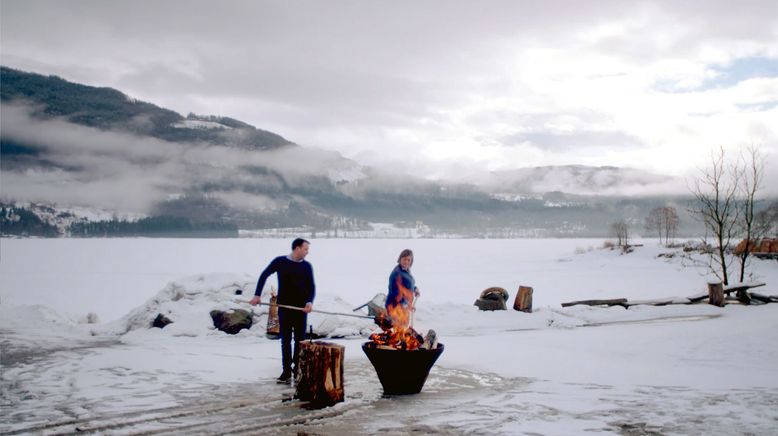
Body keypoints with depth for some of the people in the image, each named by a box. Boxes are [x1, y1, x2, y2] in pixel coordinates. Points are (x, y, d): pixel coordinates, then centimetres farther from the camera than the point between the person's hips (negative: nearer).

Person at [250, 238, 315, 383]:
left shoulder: (306, 266, 1)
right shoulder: (280, 262, -3)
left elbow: (311, 286, 2)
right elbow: (264, 275, 6)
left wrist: (310, 301, -17)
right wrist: (257, 295, 0)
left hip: (301, 308, 1)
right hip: (284, 307, -1)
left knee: (300, 339, 5)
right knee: (286, 339, 3)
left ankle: (298, 369, 15)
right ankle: (286, 371, 8)